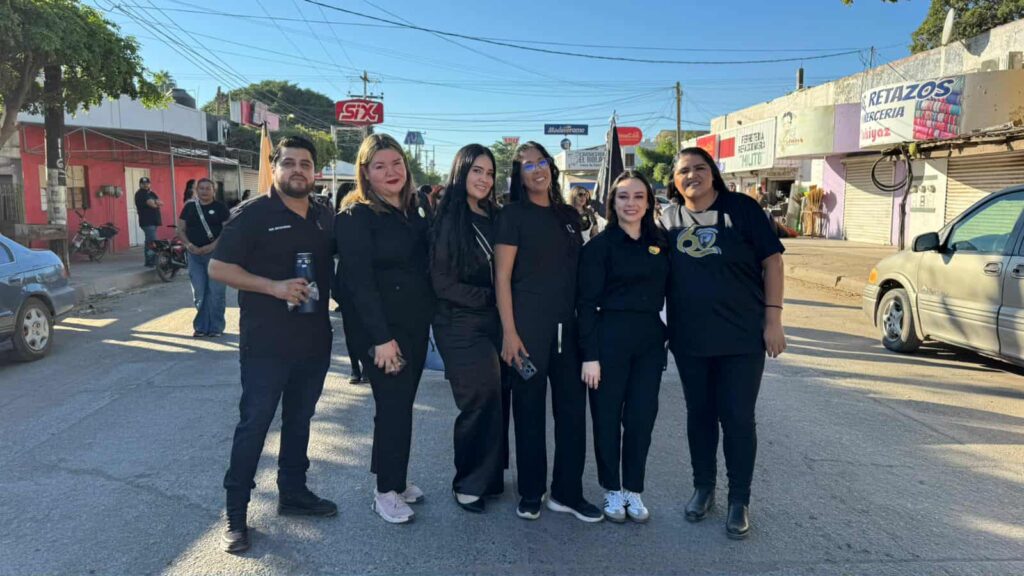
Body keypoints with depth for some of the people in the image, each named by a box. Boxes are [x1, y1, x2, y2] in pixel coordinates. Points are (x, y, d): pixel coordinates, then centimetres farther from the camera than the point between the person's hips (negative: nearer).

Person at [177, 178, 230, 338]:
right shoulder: (189, 207, 11)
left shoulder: (220, 208, 1)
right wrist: (188, 244, -7)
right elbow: (180, 230, 11)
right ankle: (201, 327, 15)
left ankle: (216, 327, 6)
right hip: (194, 254, 3)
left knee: (215, 292, -3)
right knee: (198, 293, 6)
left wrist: (213, 245, -17)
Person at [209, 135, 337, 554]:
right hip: (265, 345, -5)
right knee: (253, 425, 1)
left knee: (299, 422, 17)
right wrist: (274, 287, -22)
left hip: (314, 343, 6)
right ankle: (236, 515, 13)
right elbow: (218, 268, -12)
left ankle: (293, 494, 32)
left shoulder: (325, 219, 8)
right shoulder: (253, 214, -9)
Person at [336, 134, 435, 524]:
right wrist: (382, 338, -21)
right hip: (383, 330, -7)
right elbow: (360, 282, -17)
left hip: (415, 326, 7)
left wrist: (428, 319, 9)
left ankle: (398, 479, 27)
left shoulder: (412, 212, 11)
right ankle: (386, 491, 13)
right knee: (393, 407, -2)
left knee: (403, 404, 13)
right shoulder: (356, 217, -11)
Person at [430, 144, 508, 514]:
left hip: (493, 323, 5)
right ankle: (469, 483, 14)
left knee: (495, 400, 7)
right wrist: (488, 297, -12)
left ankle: (489, 477, 23)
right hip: (461, 326, -5)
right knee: (481, 400, -5)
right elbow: (442, 282, -11)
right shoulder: (449, 219, -7)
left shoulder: (494, 217, 11)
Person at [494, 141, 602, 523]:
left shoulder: (569, 216, 13)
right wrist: (509, 332, -14)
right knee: (530, 409, 3)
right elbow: (502, 276, -7)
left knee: (572, 407, 7)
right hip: (528, 325, -5)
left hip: (568, 325, 5)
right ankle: (530, 493, 18)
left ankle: (567, 492, 20)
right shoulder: (513, 215, -2)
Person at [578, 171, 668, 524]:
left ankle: (634, 490, 24)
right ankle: (612, 490, 22)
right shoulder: (600, 245, -6)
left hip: (650, 339, 4)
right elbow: (587, 303, -8)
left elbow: (665, 291, 13)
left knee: (642, 417, 9)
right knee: (608, 417, 6)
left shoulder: (660, 243, 7)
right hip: (611, 337, -4)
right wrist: (590, 355, -13)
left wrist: (669, 335, 5)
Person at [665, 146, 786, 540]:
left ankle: (739, 501, 18)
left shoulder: (741, 208, -3)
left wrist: (773, 319, -9)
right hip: (689, 339, 3)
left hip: (742, 335, -3)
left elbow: (771, 261, -4)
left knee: (738, 418, 3)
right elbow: (658, 275, 11)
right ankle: (703, 488, 31)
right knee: (699, 414, 14)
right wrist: (663, 330, 6)